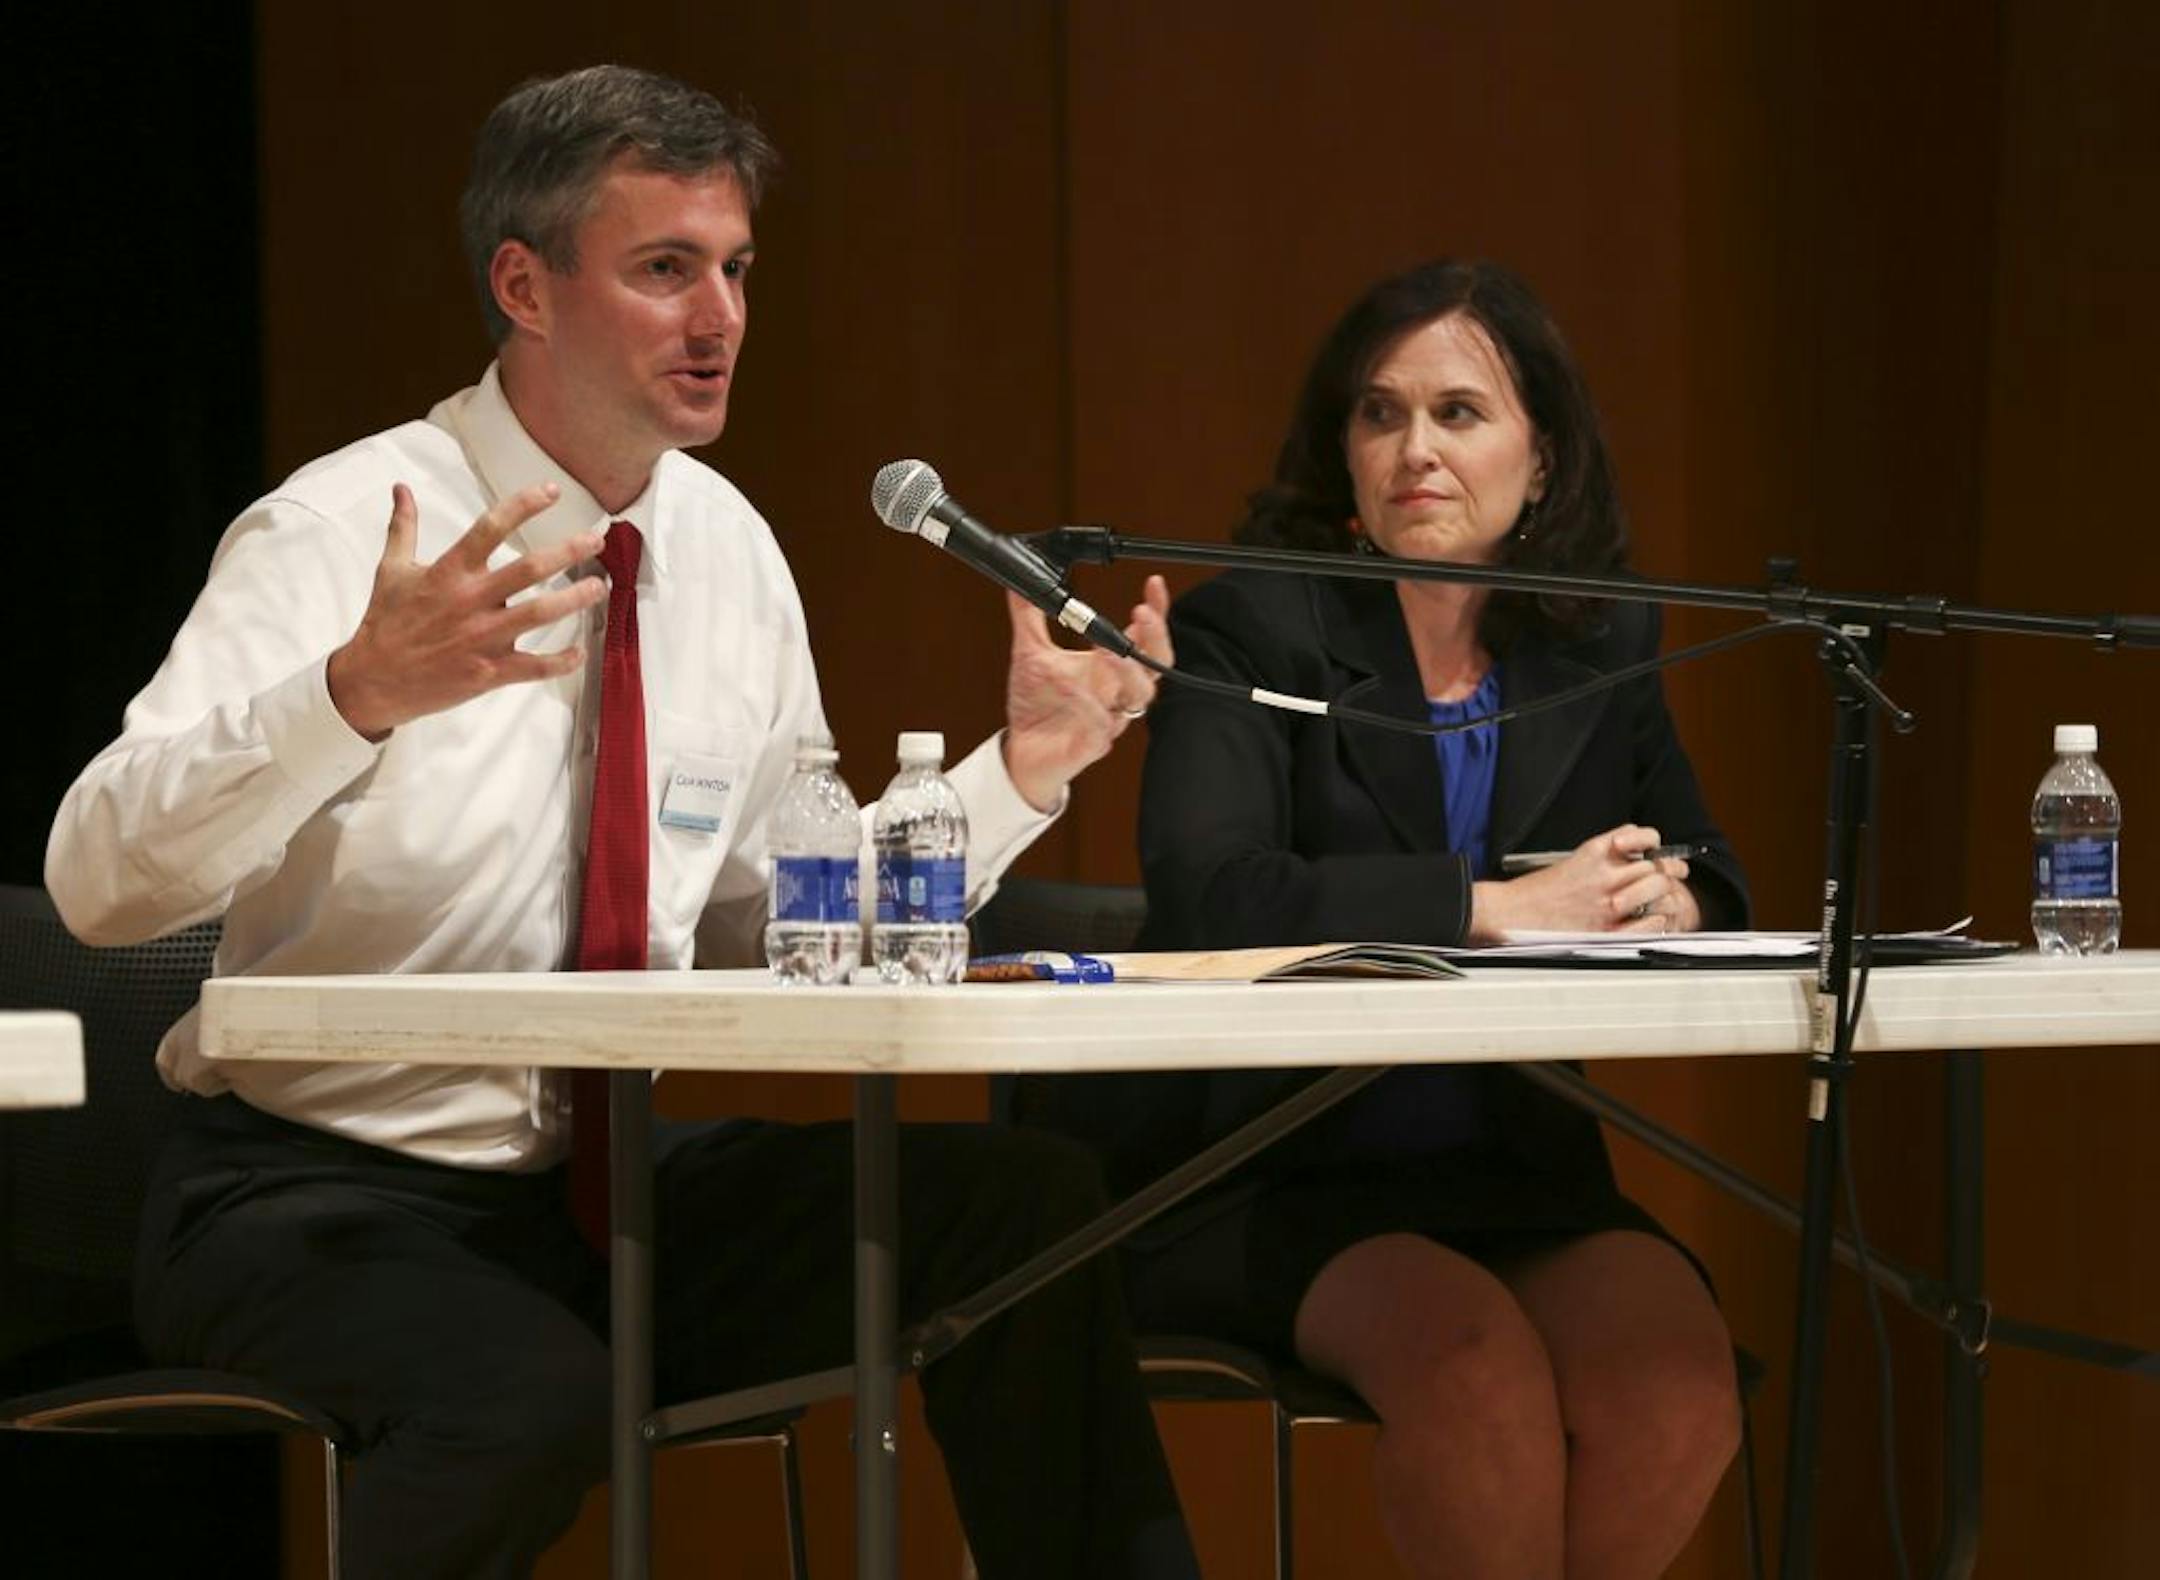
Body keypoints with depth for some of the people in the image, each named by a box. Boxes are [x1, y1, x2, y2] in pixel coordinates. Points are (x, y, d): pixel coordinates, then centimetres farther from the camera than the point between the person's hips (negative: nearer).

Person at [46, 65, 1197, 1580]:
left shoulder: (726, 549, 7)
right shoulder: (339, 532, -13)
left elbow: (788, 928, 13)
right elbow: (98, 881, -26)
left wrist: (1019, 768, -1)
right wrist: (355, 693, -41)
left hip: (608, 1184, 6)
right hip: (324, 1195, -6)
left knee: (1022, 1202, -18)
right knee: (529, 1399, -38)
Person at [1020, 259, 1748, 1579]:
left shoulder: (1600, 647, 10)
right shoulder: (1251, 629, -5)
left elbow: (1708, 881, 15)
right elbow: (1204, 890, -21)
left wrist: (1672, 905, -11)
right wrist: (1494, 908, -24)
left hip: (1510, 1171, 4)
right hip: (1262, 1174, -4)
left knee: (1678, 1372, -25)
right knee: (1473, 1356, -33)